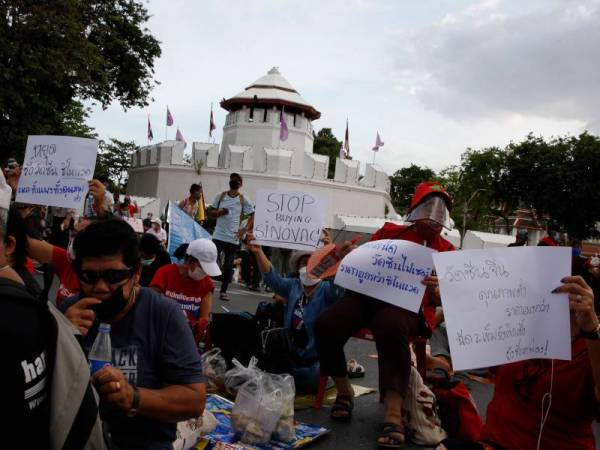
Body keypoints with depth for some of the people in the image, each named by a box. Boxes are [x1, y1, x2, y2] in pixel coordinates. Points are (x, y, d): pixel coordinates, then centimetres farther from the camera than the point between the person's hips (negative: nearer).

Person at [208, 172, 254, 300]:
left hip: (233, 238, -1)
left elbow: (253, 215, 2)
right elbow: (210, 212, 9)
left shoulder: (243, 200, 2)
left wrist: (245, 229, -10)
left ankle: (223, 291, 12)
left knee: (228, 266, 3)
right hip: (218, 236, 1)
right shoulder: (220, 196, 6)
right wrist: (220, 212, -13)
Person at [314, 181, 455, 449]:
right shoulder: (389, 232, 20)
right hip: (368, 294, 3)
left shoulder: (445, 250, 16)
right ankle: (344, 391, 2)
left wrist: (435, 290, -15)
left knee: (391, 327, -40)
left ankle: (393, 414, -34)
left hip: (408, 304, -2)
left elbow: (441, 300, 9)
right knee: (325, 324, -25)